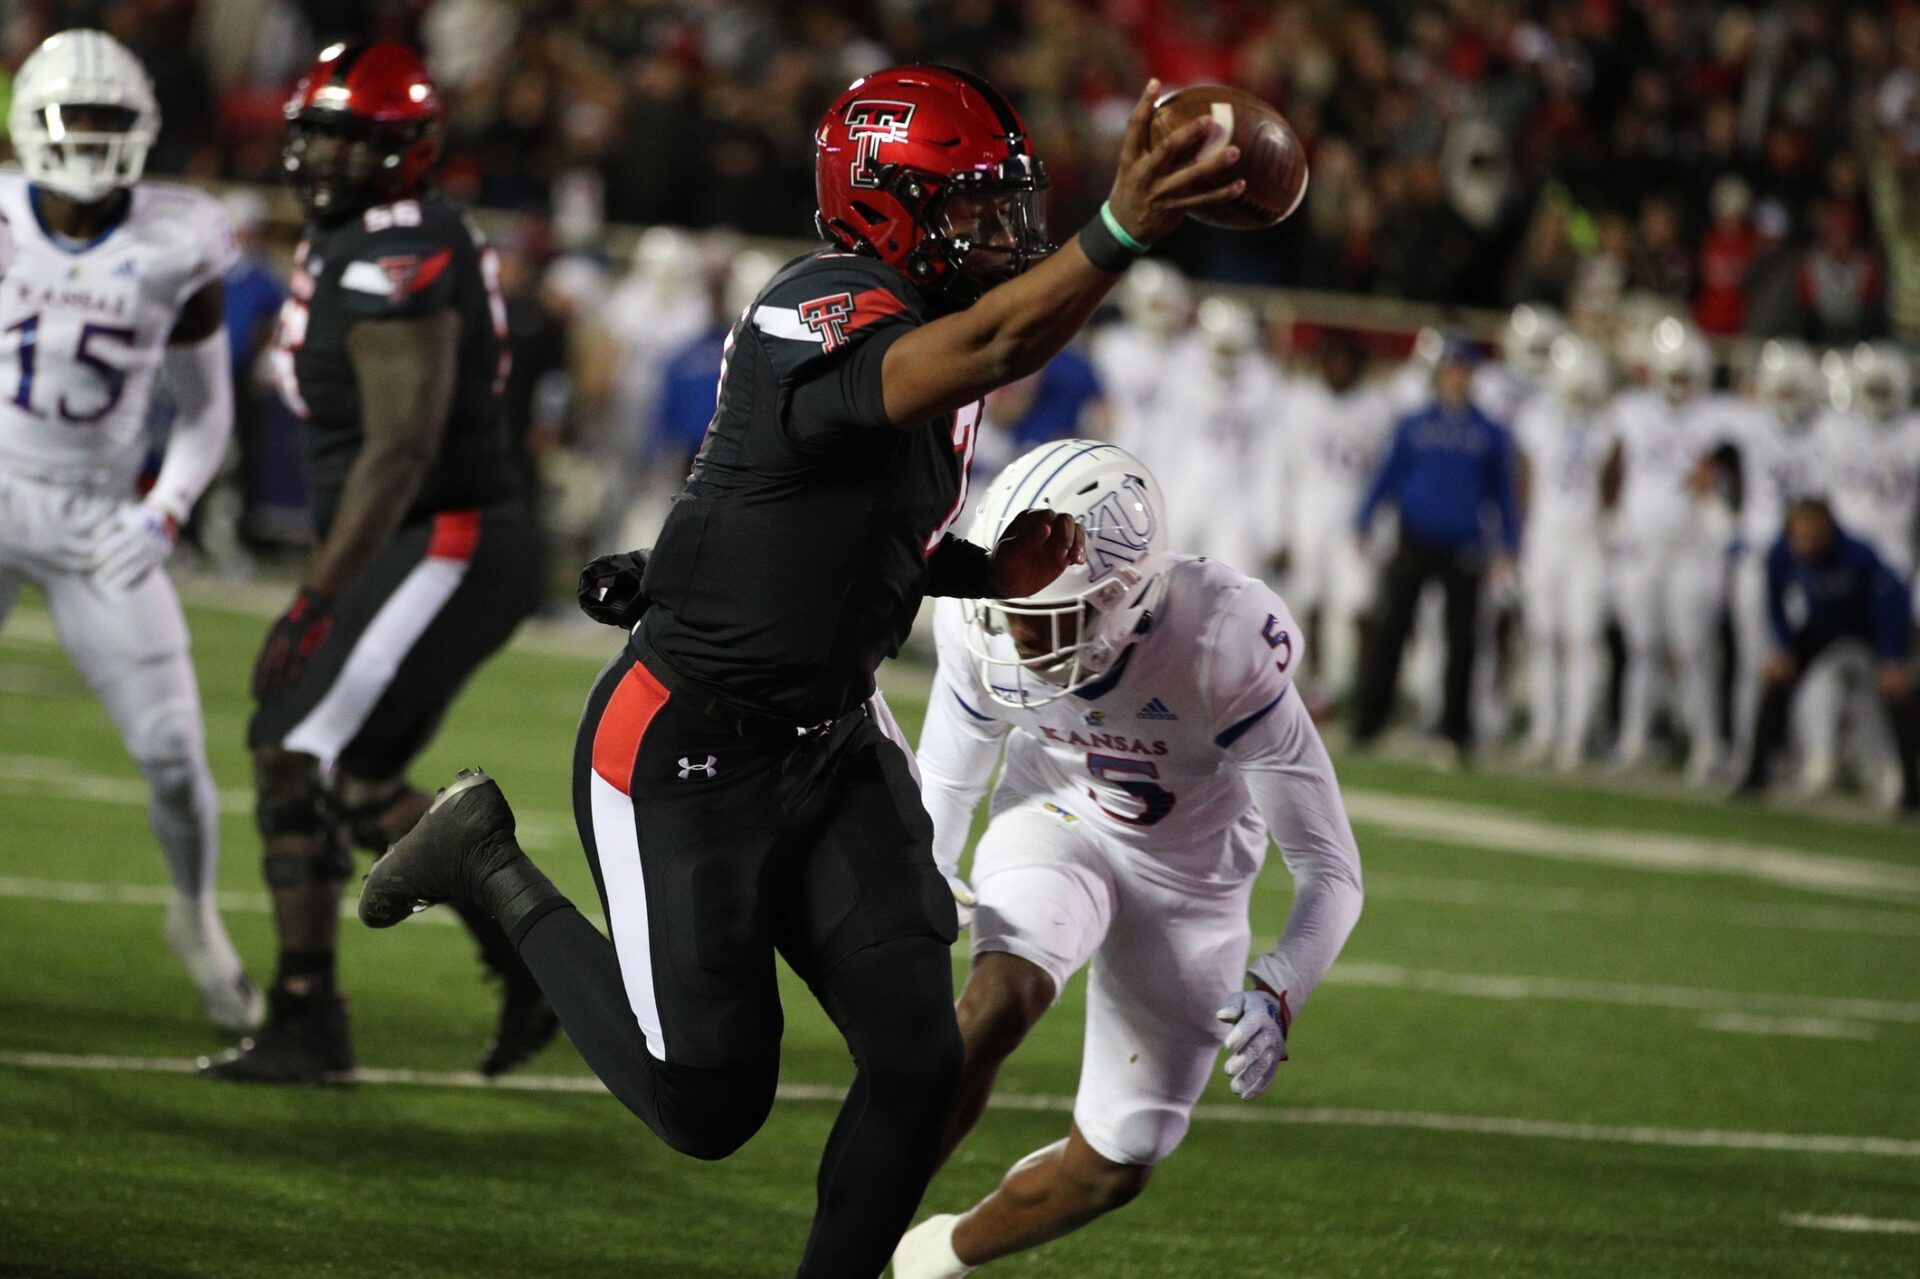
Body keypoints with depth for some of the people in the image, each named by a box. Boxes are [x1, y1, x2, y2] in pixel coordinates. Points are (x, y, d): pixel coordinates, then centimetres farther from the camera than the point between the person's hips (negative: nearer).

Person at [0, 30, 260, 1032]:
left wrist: (165, 518, -9)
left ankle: (196, 921, 26)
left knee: (173, 755, -2)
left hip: (98, 524, 1)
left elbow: (206, 409, 4)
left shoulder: (174, 248, -5)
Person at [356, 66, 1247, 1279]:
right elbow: (991, 345, -44)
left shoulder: (928, 338, 7)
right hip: (688, 752, -9)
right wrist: (1124, 232, -59)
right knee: (708, 1106, 0)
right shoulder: (820, 323, -23)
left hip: (832, 744, 9)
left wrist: (992, 572, 2)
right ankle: (495, 867, 20)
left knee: (919, 1058, -5)